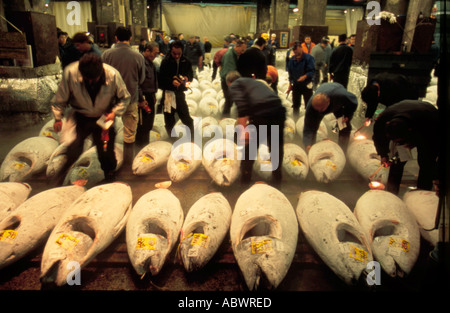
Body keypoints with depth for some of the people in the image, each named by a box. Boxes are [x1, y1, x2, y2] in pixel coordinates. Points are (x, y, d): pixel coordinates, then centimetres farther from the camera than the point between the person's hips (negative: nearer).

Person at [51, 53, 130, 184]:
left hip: (103, 119, 1)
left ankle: (109, 175, 37)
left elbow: (124, 98, -5)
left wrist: (114, 112, -18)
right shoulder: (70, 72, -22)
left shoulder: (113, 75, -22)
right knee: (73, 149, -14)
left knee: (106, 152, 8)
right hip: (79, 117, 0)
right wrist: (58, 118, -3)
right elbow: (60, 98, -5)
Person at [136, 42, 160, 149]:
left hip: (150, 96, 10)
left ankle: (146, 144, 31)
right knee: (142, 125, -3)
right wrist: (141, 100, -21)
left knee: (149, 123, 17)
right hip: (143, 98, -10)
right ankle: (141, 148, 8)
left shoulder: (150, 62, 14)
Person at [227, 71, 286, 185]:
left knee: (249, 147, 14)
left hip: (261, 113, -6)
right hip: (279, 110, 7)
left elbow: (241, 105, -8)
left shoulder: (234, 85, 13)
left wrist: (243, 129, -12)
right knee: (276, 146, 25)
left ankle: (245, 178, 29)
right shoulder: (255, 81, 35)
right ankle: (277, 177, 39)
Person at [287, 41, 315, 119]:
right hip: (296, 84, 5)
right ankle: (295, 117, 29)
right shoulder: (292, 59, 0)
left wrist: (305, 76, -37)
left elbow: (312, 71, -19)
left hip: (306, 85, -4)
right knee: (295, 103, 15)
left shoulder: (309, 58, -15)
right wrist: (290, 84, 11)